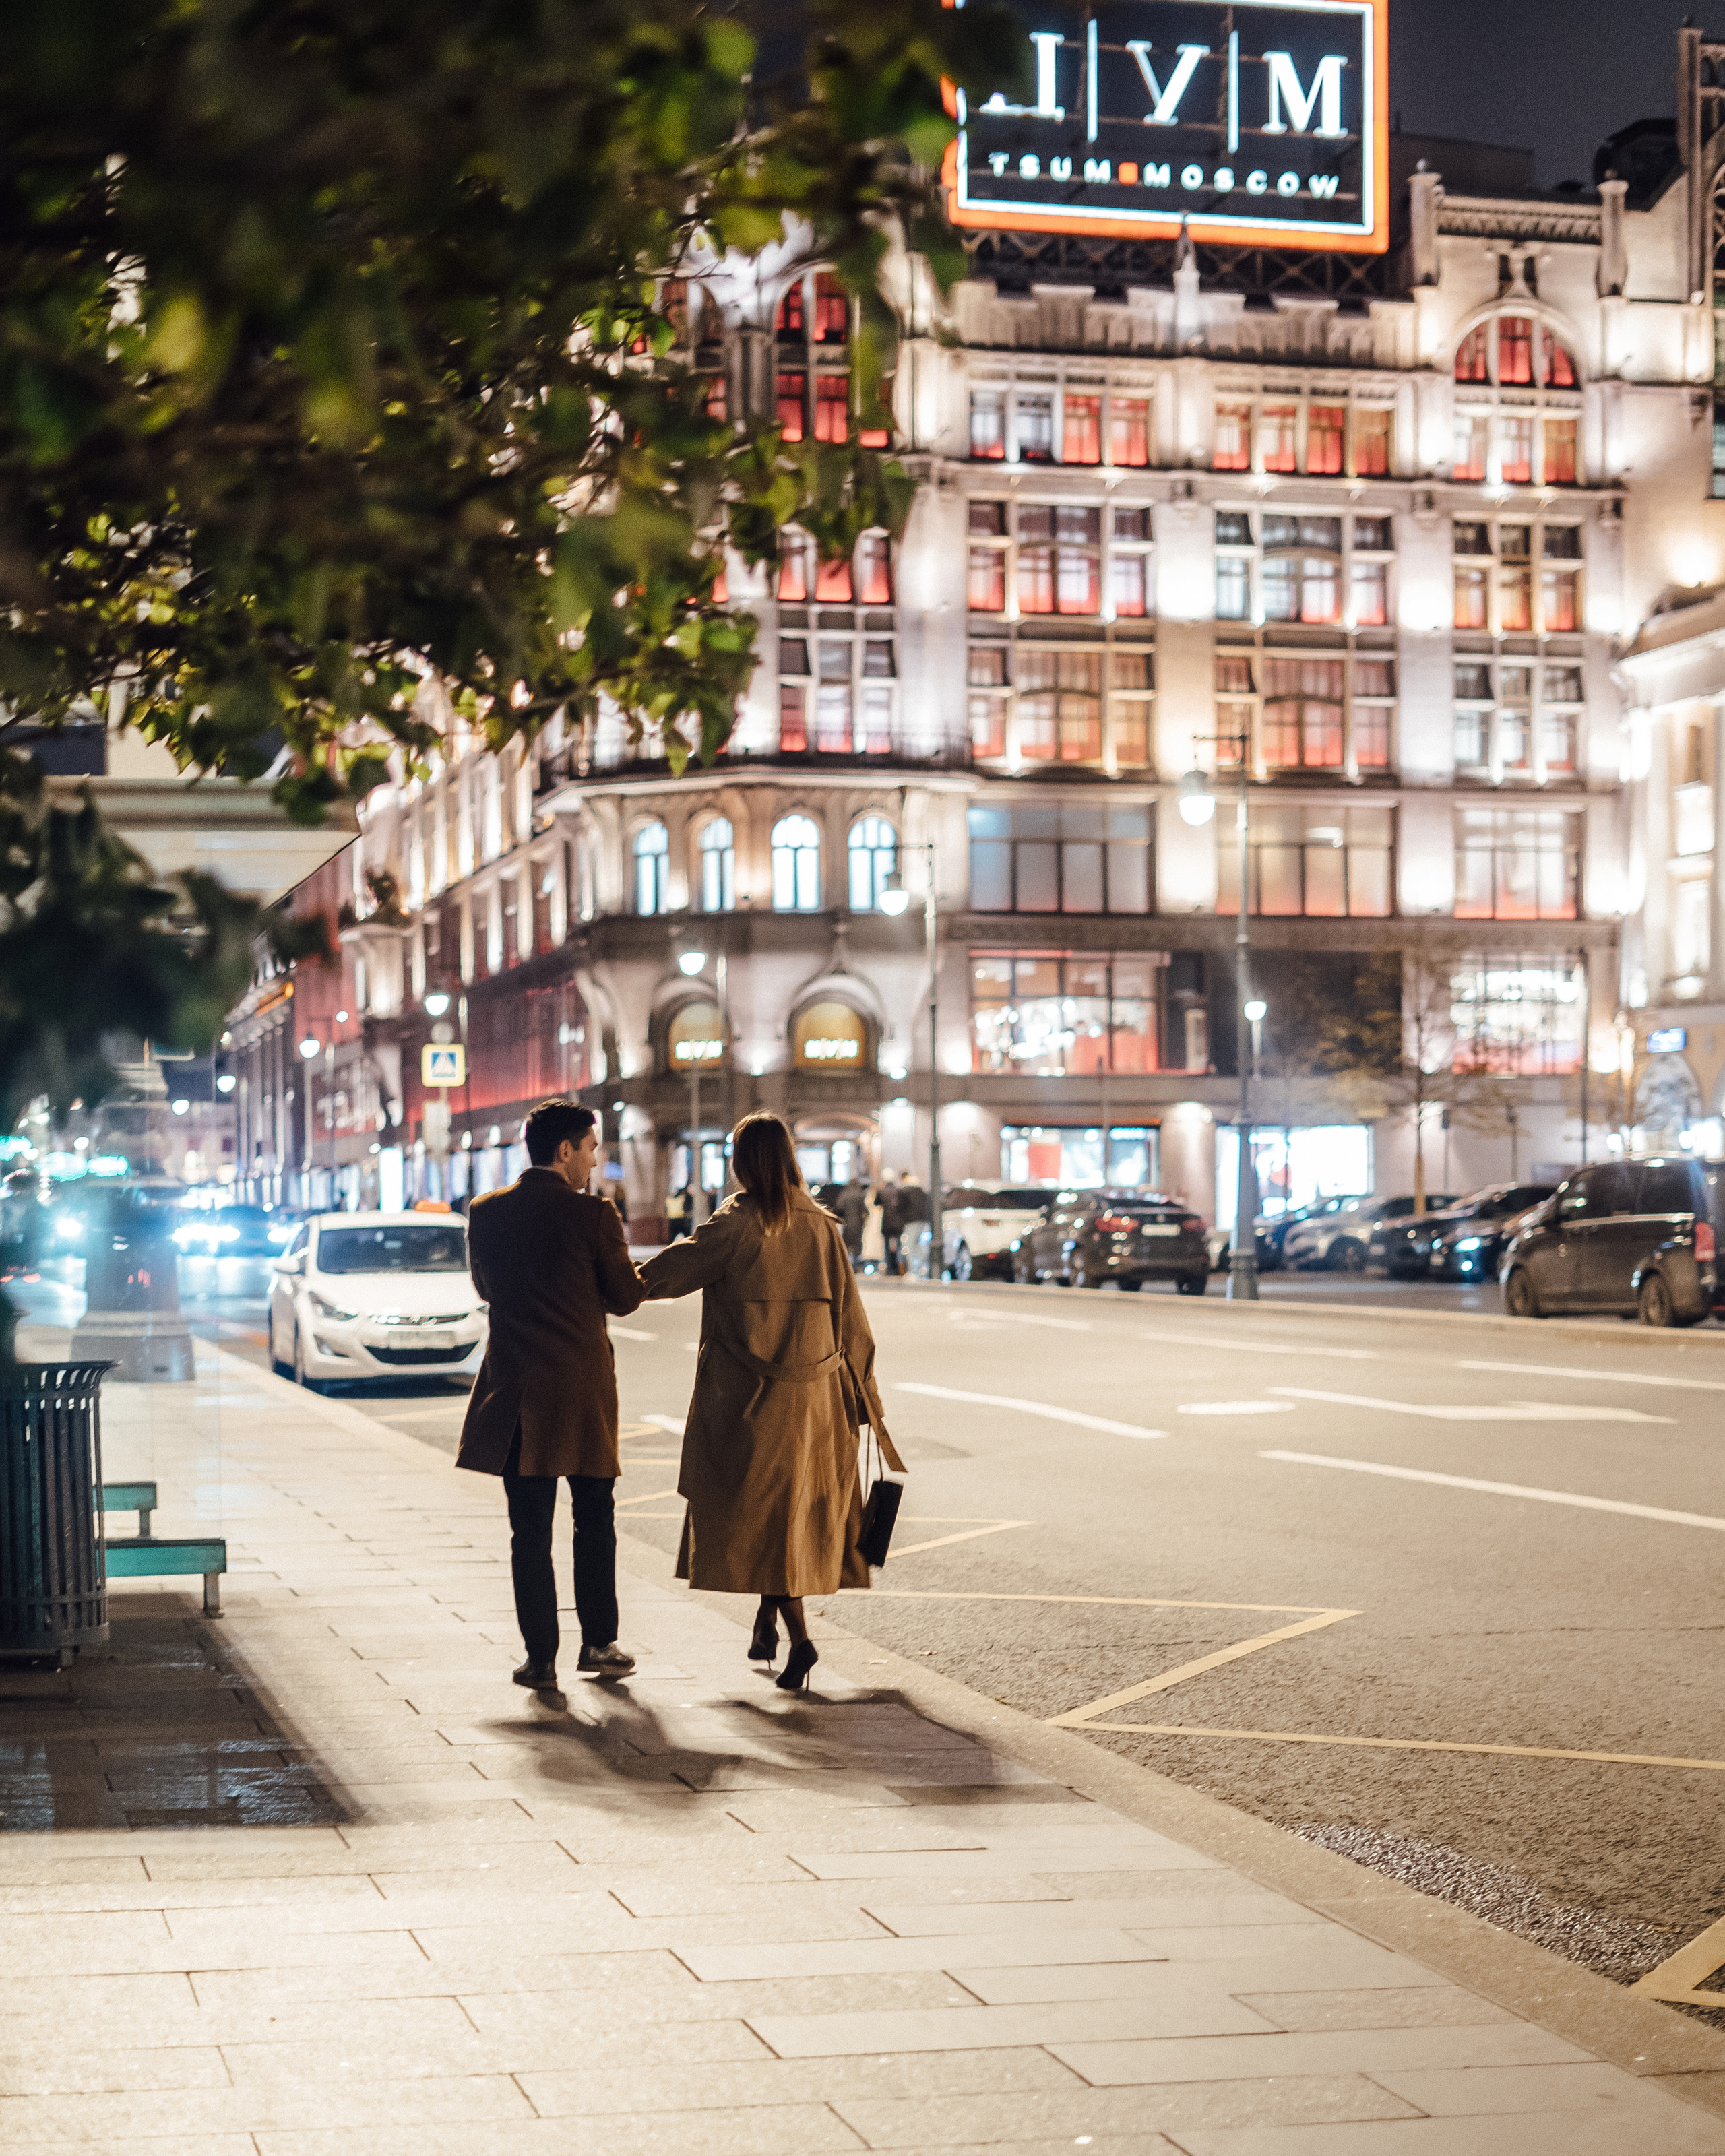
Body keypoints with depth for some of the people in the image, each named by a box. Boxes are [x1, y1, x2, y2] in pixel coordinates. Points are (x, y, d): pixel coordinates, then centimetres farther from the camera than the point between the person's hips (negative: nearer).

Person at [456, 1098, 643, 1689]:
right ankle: (599, 1643, 17)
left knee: (530, 1530, 6)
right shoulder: (593, 1215, -10)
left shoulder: (486, 1212, 0)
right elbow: (626, 1298, -3)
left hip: (515, 1391, 2)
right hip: (584, 1387, -2)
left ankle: (541, 1657, 5)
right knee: (594, 1520, 14)